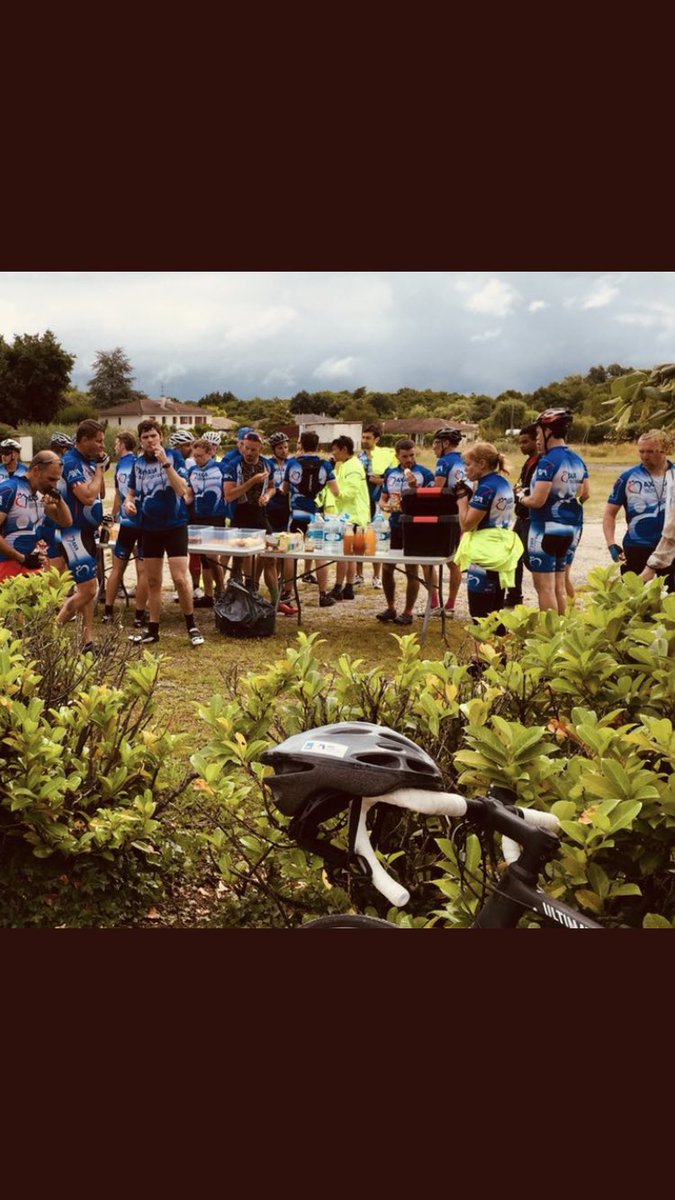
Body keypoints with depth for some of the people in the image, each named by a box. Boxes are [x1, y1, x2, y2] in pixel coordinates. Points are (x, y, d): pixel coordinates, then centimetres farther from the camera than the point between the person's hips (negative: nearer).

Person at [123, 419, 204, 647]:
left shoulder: (173, 456, -8)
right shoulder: (138, 463, 5)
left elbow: (182, 490, -19)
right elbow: (131, 492, 17)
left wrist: (165, 462, -26)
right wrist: (128, 502, -6)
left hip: (174, 525, -5)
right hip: (149, 527, 5)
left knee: (180, 578, -9)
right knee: (152, 581, 10)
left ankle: (191, 625, 7)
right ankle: (153, 629, 19)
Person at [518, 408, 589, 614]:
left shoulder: (548, 462, -16)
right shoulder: (578, 460, 8)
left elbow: (537, 501, -20)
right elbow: (584, 495, 17)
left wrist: (520, 497, -1)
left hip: (547, 528, -8)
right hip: (572, 528, 8)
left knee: (544, 587, -2)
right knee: (559, 585, 17)